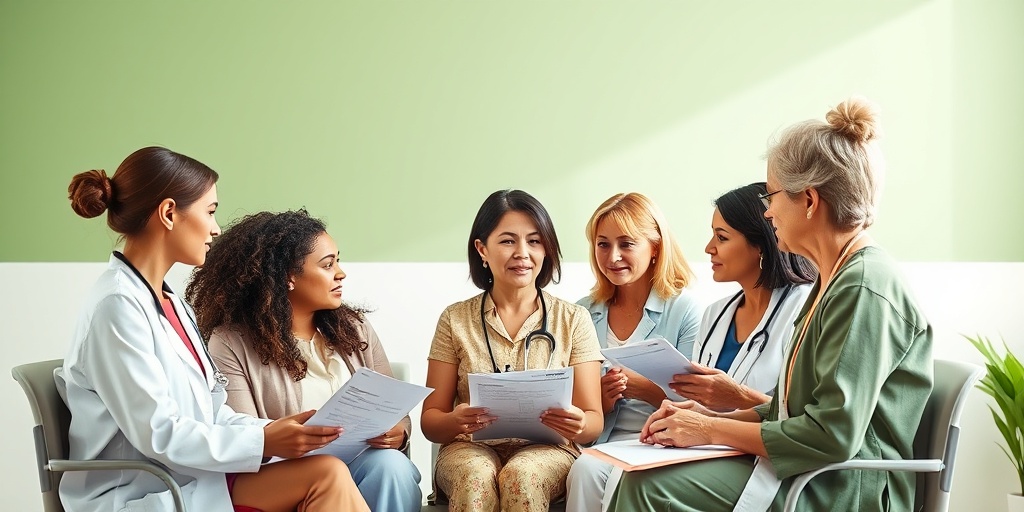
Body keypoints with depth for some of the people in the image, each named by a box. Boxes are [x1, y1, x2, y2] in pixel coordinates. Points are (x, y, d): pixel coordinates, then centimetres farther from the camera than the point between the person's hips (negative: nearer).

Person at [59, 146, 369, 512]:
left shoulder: (170, 303, 15)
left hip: (192, 479, 8)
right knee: (329, 477, -20)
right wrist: (263, 442, -17)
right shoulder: (118, 304, -14)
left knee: (329, 475, -15)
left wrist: (277, 430, -4)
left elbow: (209, 412, 12)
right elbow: (159, 435, -19)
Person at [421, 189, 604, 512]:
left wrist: (578, 425, -20)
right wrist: (455, 422, -19)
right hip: (472, 450, 0)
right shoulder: (455, 320, 8)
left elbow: (593, 422, 5)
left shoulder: (573, 320, 8)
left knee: (521, 476, -34)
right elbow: (430, 419, 6)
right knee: (476, 477, -34)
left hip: (547, 451, 0)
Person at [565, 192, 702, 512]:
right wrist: (601, 398, -10)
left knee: (625, 479, -33)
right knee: (585, 470, -29)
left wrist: (645, 389, -20)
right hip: (602, 443, 3)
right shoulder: (584, 314, 10)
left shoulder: (685, 309, -1)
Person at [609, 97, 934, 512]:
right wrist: (716, 417, 5)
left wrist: (713, 430, -14)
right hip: (808, 476, 9)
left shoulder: (866, 289, -17)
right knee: (641, 474, -5)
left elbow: (833, 436, -23)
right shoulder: (834, 281, 16)